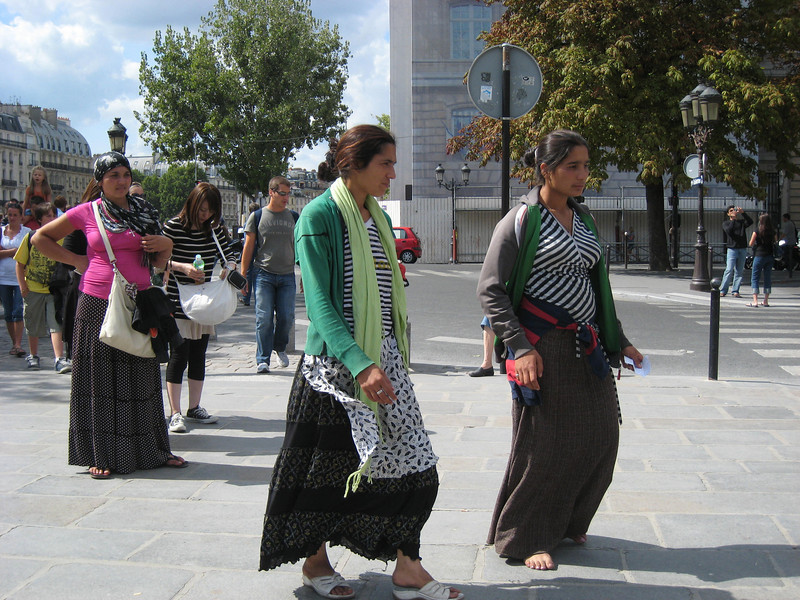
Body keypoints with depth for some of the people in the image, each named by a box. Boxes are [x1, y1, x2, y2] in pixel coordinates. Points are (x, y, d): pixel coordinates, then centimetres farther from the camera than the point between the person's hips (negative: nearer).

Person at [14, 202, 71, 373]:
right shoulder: (31, 237, -1)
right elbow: (20, 263, 3)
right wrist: (22, 285, -4)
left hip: (54, 290, 0)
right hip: (33, 289, 1)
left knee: (56, 324, -10)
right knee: (33, 327, 12)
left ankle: (59, 359, -13)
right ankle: (33, 356, 29)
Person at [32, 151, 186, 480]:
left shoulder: (144, 212, 11)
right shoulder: (86, 213, 2)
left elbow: (157, 263, 17)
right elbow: (41, 238, 10)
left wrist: (166, 246, -3)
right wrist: (76, 259, 2)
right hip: (98, 303, -3)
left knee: (140, 378, 8)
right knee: (100, 379, 2)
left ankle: (152, 449, 17)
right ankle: (100, 455, 10)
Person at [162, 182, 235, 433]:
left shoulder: (214, 229, 6)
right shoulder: (173, 227, -9)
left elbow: (229, 255, 13)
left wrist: (228, 268, -9)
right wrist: (183, 267, -26)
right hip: (178, 302, -5)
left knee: (199, 355, 11)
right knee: (179, 355, -4)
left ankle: (194, 408, 21)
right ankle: (175, 413, 2)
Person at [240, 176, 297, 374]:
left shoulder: (293, 217, 12)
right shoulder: (257, 216, 4)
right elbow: (248, 246, 6)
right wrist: (243, 276, 2)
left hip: (287, 276, 2)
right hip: (264, 275, -2)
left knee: (287, 318, 0)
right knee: (264, 318, -6)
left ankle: (280, 347, 27)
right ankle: (262, 359, 2)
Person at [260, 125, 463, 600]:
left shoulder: (379, 218, 13)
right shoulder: (320, 215, -10)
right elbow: (319, 303, -18)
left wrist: (390, 360, 16)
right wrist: (359, 364, -28)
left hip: (384, 357, 7)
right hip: (337, 361, -7)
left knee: (410, 458, 2)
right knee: (329, 467, 5)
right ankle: (314, 560, 25)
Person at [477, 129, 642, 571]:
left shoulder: (584, 220, 13)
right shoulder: (521, 221, -8)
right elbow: (490, 290, -11)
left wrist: (618, 340, 20)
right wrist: (520, 347, -18)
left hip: (587, 347, 7)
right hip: (544, 348, -7)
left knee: (600, 438, 8)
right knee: (542, 444, 0)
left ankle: (567, 522, 30)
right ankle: (525, 538, 18)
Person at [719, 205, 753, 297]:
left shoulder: (742, 222, 15)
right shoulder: (725, 224, 10)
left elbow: (750, 222, -6)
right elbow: (728, 230, -11)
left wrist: (743, 213, -15)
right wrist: (733, 219, -15)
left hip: (742, 249, 3)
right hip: (732, 249, -3)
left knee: (739, 271, 2)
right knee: (729, 270, -12)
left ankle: (735, 291, 6)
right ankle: (723, 291, -8)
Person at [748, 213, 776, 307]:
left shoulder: (757, 230, -9)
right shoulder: (772, 231, 3)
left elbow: (751, 244, -5)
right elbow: (774, 242, 14)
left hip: (759, 255, -4)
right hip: (770, 256, 4)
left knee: (755, 278, 0)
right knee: (768, 278, 12)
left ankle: (755, 301, -10)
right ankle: (766, 301, 14)